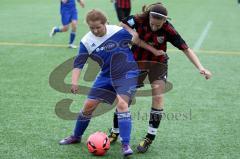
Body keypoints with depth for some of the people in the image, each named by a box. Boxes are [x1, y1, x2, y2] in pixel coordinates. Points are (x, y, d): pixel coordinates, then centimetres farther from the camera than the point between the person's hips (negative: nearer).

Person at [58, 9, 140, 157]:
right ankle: (76, 136, 29)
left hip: (127, 73, -4)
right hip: (107, 76, 4)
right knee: (88, 106, 5)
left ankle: (126, 145, -19)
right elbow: (78, 63, -7)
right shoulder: (86, 41, -9)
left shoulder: (119, 32, -19)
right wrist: (74, 81, -21)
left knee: (122, 104, -25)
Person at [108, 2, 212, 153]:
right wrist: (132, 33, -25)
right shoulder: (139, 20, -23)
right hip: (137, 61, 1)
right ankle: (115, 132, 18)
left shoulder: (168, 30, -24)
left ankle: (150, 137, 1)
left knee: (158, 97, -14)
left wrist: (200, 67, -32)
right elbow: (122, 25, -8)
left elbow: (186, 49, -22)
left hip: (158, 63, -1)